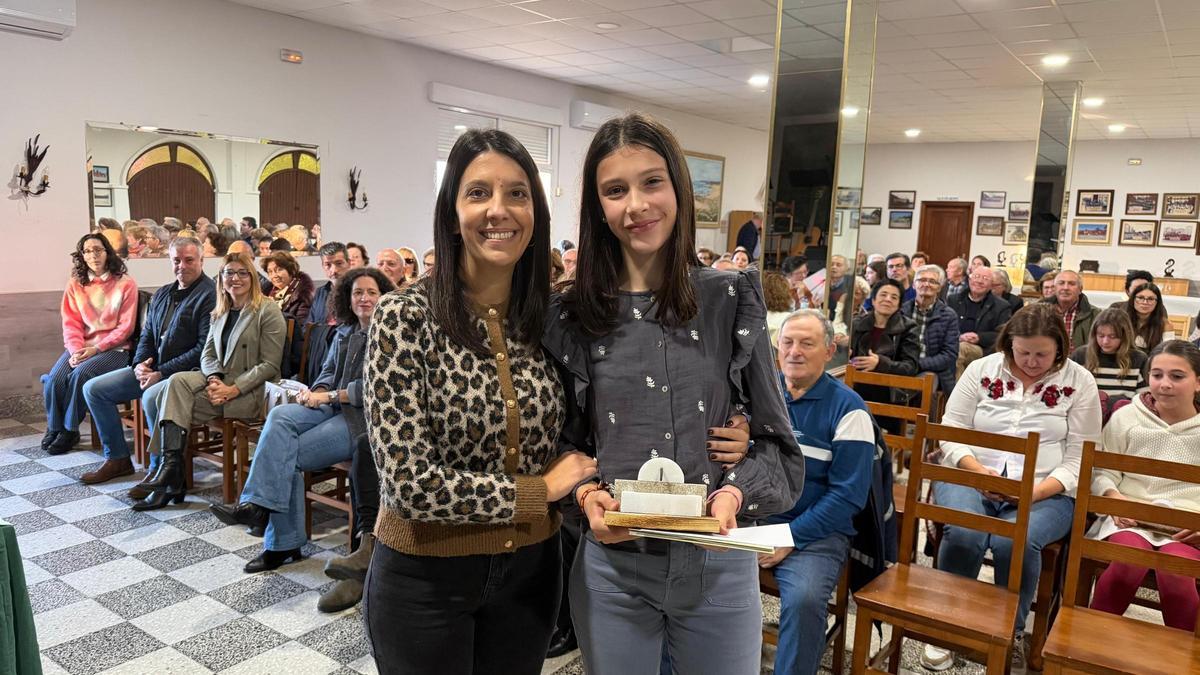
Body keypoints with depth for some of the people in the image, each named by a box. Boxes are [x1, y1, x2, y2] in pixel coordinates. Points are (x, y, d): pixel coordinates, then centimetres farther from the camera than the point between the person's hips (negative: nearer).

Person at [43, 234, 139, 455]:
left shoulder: (125, 284, 0)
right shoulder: (75, 285, 12)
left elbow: (125, 327, -5)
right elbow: (71, 324, 6)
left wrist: (96, 348, -15)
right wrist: (76, 350, -13)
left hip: (113, 348, -4)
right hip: (81, 347, 4)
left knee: (80, 374, -30)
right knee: (54, 379, -23)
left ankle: (70, 430, -8)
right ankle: (55, 428, 3)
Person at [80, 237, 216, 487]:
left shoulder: (210, 294, -10)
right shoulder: (162, 294, 17)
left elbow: (205, 347, -17)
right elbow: (147, 335, 21)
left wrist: (162, 373, -18)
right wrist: (140, 364, -1)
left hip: (187, 372, -9)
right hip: (152, 368, 9)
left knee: (151, 396, -36)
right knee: (93, 389, 5)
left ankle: (158, 470, -18)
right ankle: (117, 458, 15)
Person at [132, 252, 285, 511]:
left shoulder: (268, 311, -5)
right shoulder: (220, 313, 18)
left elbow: (270, 365, -10)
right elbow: (207, 353, 14)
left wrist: (233, 390, -18)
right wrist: (214, 380, -9)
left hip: (251, 390, -6)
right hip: (219, 381, 6)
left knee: (172, 401, -21)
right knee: (177, 381, -22)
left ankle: (170, 465, -10)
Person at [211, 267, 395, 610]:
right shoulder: (344, 331, 20)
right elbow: (328, 371, 21)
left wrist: (331, 395, -14)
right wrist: (317, 391, -3)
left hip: (365, 417, -7)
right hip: (333, 408, 7)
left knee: (285, 455, -20)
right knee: (279, 417, -23)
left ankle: (283, 543, -11)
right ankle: (258, 505, -24)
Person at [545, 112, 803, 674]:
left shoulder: (731, 301, -3)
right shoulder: (572, 316, -3)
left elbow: (776, 439, 1)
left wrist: (735, 492, -17)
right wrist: (586, 495, -14)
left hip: (719, 566, 0)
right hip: (610, 568, 0)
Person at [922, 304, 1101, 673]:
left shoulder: (1079, 382, 4)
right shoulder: (981, 370, 7)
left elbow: (1079, 458, 0)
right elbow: (951, 432, 5)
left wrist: (1037, 492, -16)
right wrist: (978, 471, -14)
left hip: (1046, 492, -1)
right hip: (972, 477, 1)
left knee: (1014, 542, -33)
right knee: (963, 534, -32)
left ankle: (1011, 633, -6)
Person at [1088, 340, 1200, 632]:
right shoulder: (1126, 417, 13)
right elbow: (1102, 474, 13)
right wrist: (1114, 497, -10)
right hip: (1130, 519, 0)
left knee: (1175, 571, -33)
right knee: (1129, 561, -33)